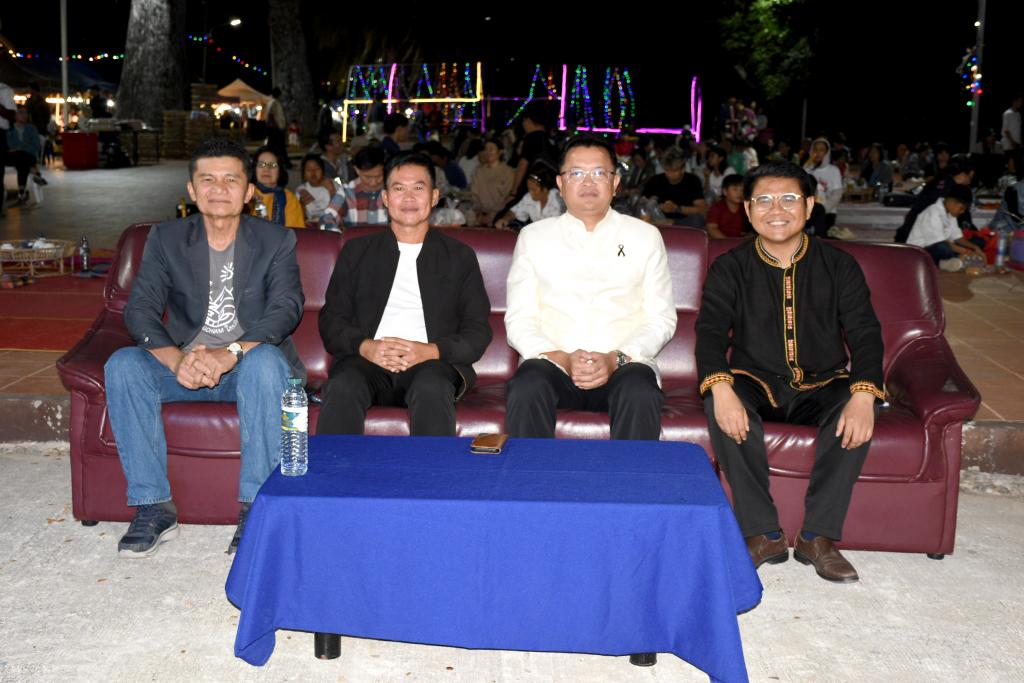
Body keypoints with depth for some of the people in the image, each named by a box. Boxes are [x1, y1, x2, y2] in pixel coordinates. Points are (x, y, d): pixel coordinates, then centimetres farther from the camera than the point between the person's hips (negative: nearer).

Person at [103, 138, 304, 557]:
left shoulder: (276, 241, 0)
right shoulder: (166, 239, 5)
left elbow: (286, 309, -15)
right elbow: (139, 309, -6)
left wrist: (230, 353, -32)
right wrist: (176, 359, -28)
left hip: (249, 366, -2)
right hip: (184, 366, 3)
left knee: (266, 360, -36)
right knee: (122, 364, -25)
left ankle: (256, 508, -29)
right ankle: (153, 507, -19)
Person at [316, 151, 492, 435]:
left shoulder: (460, 256, 18)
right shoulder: (357, 251, 21)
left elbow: (478, 332, 9)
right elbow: (331, 320, 13)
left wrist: (430, 351, -11)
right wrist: (365, 347, -9)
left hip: (432, 363, -1)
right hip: (367, 361, 1)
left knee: (432, 389, -36)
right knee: (342, 387, -33)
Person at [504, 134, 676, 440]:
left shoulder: (645, 236, 14)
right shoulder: (533, 236, 13)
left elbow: (662, 319, 8)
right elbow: (519, 320, 6)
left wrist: (616, 358, -10)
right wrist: (561, 358, -12)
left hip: (624, 365, 0)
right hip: (553, 363, 0)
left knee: (642, 395, -34)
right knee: (527, 390, -34)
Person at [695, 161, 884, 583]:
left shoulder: (839, 266, 2)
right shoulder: (730, 268, 0)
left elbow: (865, 334, -7)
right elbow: (710, 331, -12)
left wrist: (863, 396, -28)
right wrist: (722, 389, -34)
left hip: (820, 386, 1)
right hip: (755, 385, 0)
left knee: (857, 412, -32)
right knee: (719, 406, -33)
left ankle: (819, 536, -21)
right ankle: (763, 534, -24)